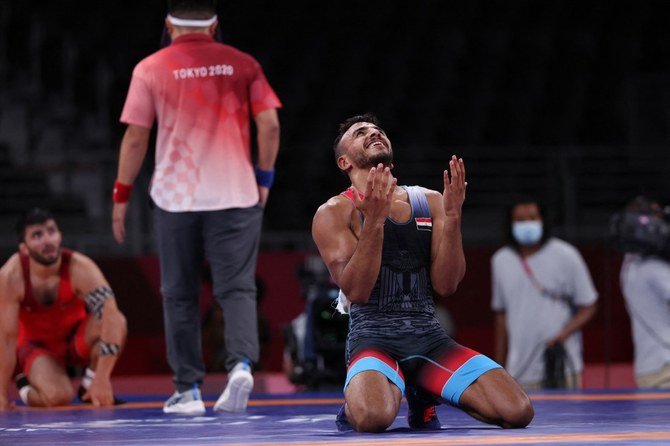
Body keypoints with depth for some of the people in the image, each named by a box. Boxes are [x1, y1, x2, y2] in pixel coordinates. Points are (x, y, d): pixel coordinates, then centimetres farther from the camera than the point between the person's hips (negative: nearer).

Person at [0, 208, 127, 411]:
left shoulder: (80, 268, -28)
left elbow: (111, 315, -37)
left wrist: (101, 380, -44)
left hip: (78, 340, 1)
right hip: (37, 346, -1)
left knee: (115, 323, -31)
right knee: (57, 397, -30)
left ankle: (90, 386, -5)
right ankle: (27, 387, 7)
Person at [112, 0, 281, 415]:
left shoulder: (151, 69, 1)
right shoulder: (242, 64, 4)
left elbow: (136, 137, 0)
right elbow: (269, 125, -1)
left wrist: (121, 197, 7)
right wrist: (264, 178, 9)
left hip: (176, 197, 0)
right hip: (237, 195, 0)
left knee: (180, 295, 10)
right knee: (237, 288, 1)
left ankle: (188, 389, 10)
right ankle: (242, 362, -23)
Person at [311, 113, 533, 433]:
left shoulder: (431, 202, 13)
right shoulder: (334, 213, 1)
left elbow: (444, 286, 3)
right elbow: (355, 292, -12)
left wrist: (452, 215, -8)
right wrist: (374, 220, -22)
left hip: (430, 337, 4)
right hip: (373, 338, -4)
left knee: (518, 412, -17)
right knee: (373, 417, -39)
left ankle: (423, 397, 12)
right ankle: (353, 407, 2)